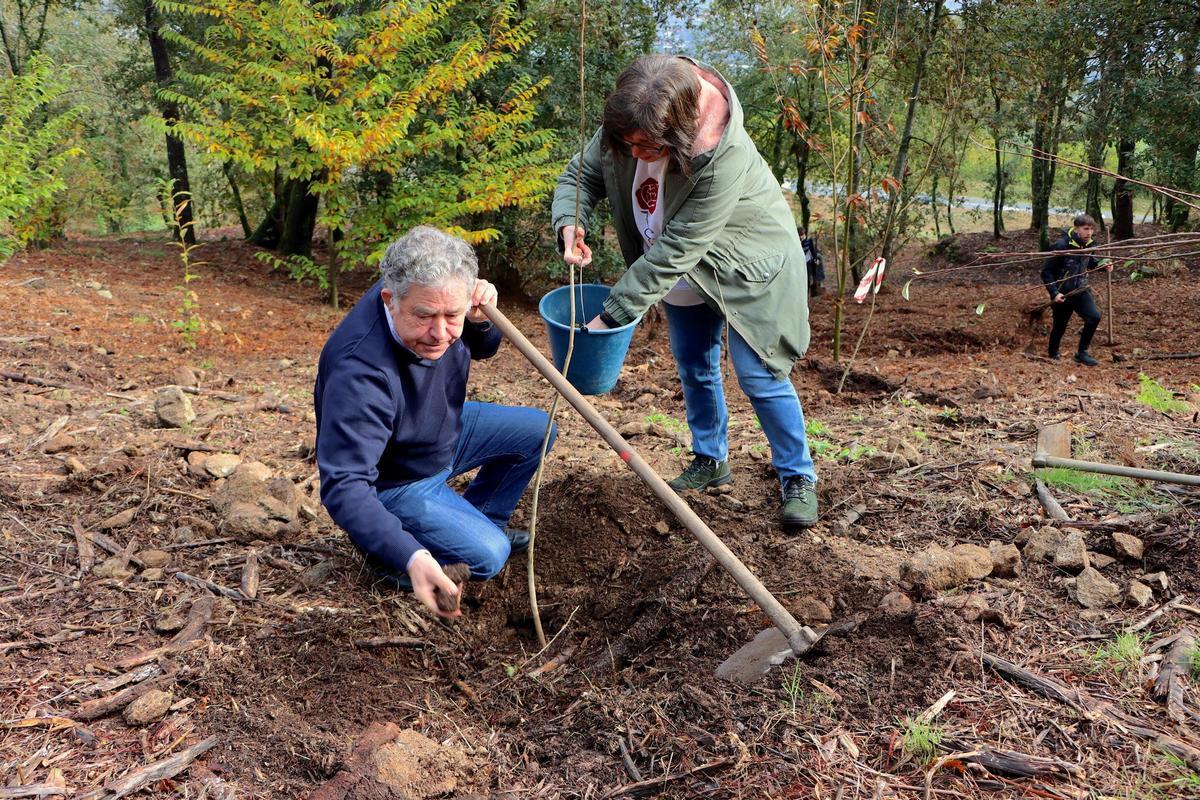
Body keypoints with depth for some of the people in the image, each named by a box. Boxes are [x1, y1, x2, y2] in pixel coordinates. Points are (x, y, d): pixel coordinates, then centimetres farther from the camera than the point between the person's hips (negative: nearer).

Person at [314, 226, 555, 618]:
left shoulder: (432, 297, -18)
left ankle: (483, 521, 26)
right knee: (485, 556, -19)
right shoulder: (360, 372, -41)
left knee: (536, 430, 8)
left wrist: (481, 320, -21)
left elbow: (481, 349, 4)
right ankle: (391, 549, 7)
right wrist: (411, 558, -55)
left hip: (446, 432, 8)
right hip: (393, 483, -7)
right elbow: (344, 485, -43)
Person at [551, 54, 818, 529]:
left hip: (746, 267, -6)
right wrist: (570, 223, -30)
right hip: (685, 276, 7)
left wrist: (612, 315, -36)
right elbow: (580, 174, -6)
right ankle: (711, 460, 36)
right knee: (694, 369, 16)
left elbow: (675, 251, -38)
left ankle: (798, 479, 12)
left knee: (759, 376, -6)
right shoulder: (621, 132, -21)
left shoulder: (723, 158, -40)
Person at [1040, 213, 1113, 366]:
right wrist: (1054, 293, -24)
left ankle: (1081, 353, 3)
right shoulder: (1061, 246, -22)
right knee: (1059, 326, 8)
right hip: (1062, 294, -5)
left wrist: (1103, 264, -2)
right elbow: (1046, 271, -18)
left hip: (1080, 291, 5)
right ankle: (1053, 356, 34)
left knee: (1094, 316, -14)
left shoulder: (1087, 244, -2)